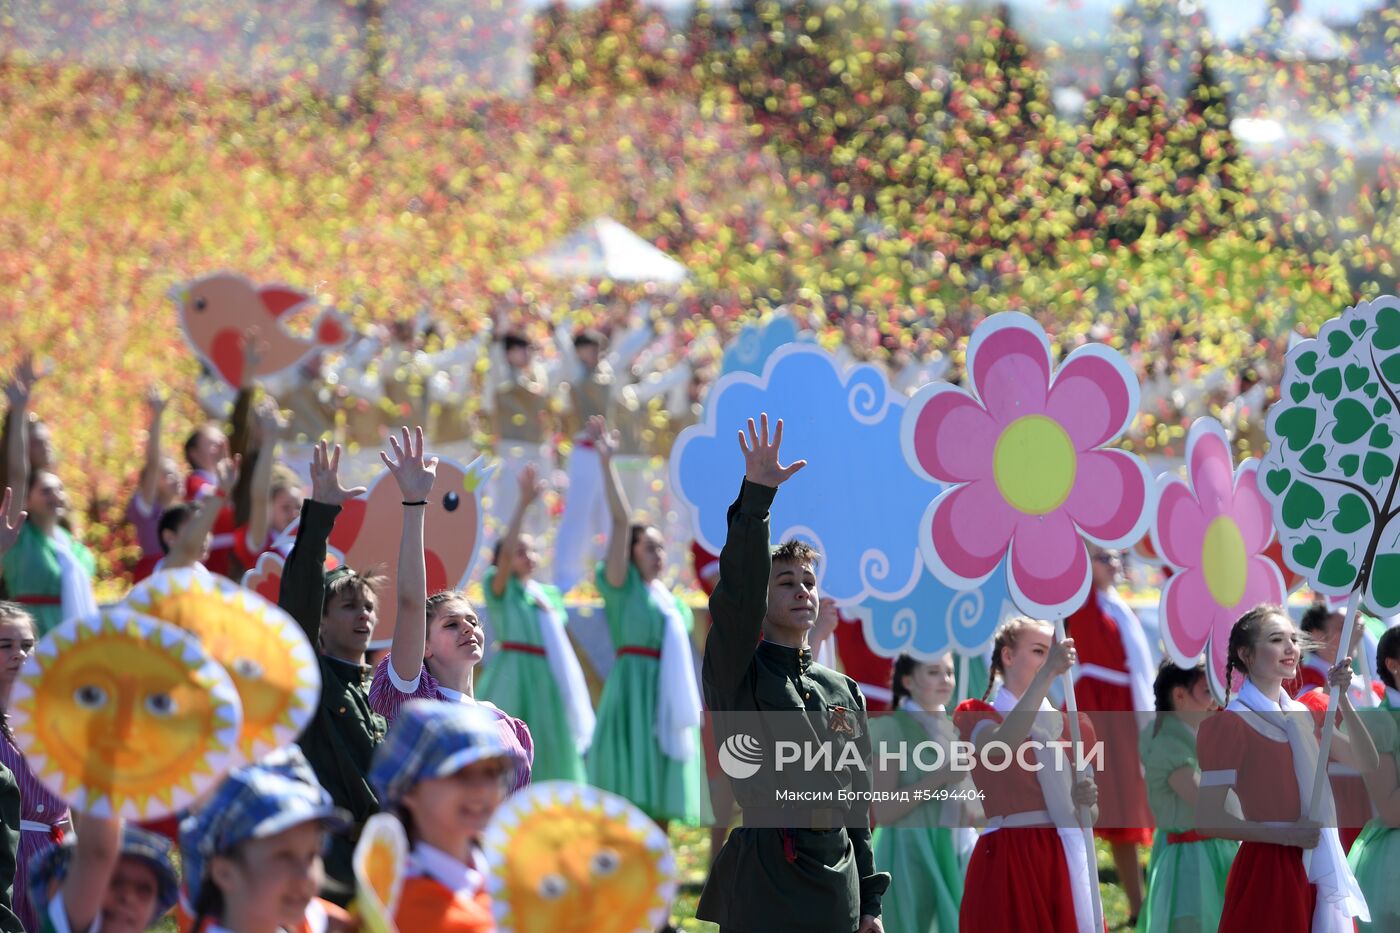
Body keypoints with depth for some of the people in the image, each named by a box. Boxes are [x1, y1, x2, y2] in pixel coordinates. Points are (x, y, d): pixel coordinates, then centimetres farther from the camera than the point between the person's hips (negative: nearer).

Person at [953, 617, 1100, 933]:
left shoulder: (1070, 724, 17)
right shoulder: (979, 717, 3)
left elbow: (1091, 813, 18)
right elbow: (1002, 745, -23)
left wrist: (1086, 801, -7)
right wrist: (1048, 674, -29)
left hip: (1066, 860, 5)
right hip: (1009, 862, -5)